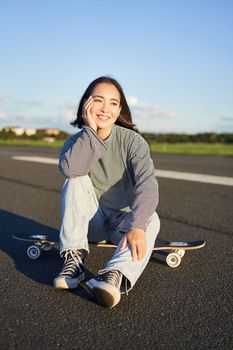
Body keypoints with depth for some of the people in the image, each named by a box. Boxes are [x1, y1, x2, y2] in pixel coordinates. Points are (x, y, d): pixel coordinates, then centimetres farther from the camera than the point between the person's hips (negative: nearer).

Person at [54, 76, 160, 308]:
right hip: (91, 220, 1)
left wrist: (137, 226, -44)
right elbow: (69, 169, -30)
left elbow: (147, 184, -28)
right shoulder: (77, 141, -4)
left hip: (123, 220, -1)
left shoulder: (133, 141, -11)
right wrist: (90, 130, -26)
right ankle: (74, 259, -29)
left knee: (151, 218, -31)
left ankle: (115, 275, -55)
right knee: (76, 180, -23)